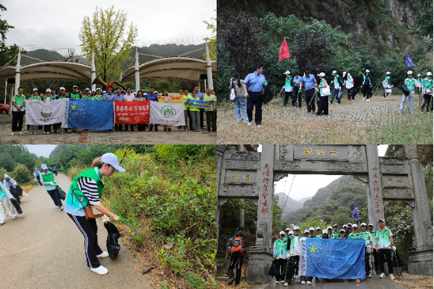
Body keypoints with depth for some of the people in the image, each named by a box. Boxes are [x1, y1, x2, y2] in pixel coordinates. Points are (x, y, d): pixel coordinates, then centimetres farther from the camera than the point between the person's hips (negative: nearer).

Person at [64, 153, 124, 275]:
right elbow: (96, 204, -29)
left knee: (93, 230, 22)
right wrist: (113, 216, -21)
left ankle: (97, 252, 46)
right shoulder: (90, 179, -33)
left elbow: (96, 199, 5)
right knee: (89, 235, -1)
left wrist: (104, 213, 2)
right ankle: (93, 265, 14)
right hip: (76, 209, -9)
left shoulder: (98, 176, -4)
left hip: (85, 207, 9)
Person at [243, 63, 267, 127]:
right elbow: (244, 83, -2)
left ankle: (258, 122, 16)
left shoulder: (262, 76, 12)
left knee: (258, 109, 5)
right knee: (249, 108, -5)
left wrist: (266, 84, -3)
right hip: (251, 94, -3)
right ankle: (250, 120, 18)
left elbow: (265, 83, 22)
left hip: (259, 95, 3)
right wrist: (246, 92, -12)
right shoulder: (250, 76, -1)